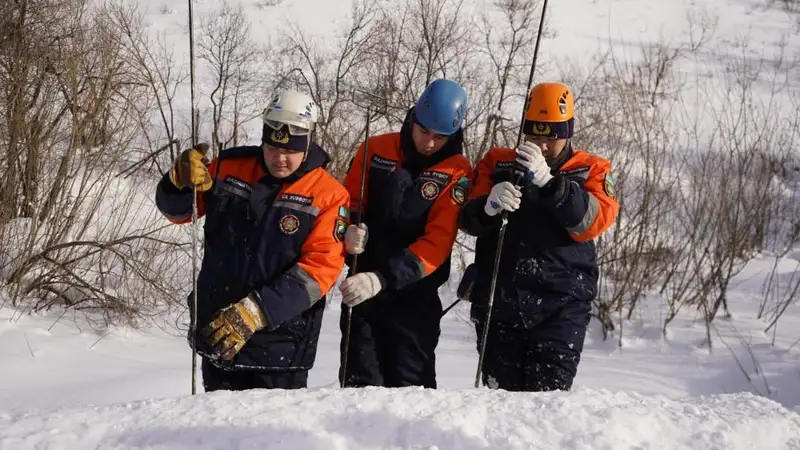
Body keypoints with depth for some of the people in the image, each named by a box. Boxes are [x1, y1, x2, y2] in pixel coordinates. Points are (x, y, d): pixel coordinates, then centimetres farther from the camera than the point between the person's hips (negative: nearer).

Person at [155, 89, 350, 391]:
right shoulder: (229, 168, 1)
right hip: (216, 331, 4)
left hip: (279, 342, -4)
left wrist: (257, 311, -26)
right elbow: (175, 211, 9)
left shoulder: (328, 195, -10)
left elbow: (319, 270, -17)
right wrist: (181, 180, -15)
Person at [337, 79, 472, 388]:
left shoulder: (457, 173, -8)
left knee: (410, 385, 0)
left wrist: (382, 279, -25)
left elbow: (437, 243, -15)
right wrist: (350, 230, -14)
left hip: (414, 294, -2)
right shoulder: (376, 150, 1)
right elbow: (348, 201, 10)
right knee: (360, 382, 2)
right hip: (361, 286, 2)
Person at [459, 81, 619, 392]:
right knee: (501, 393, 3)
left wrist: (548, 181, -24)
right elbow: (468, 220, 5)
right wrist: (489, 206, -19)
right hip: (498, 302, 2)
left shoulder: (590, 171, 9)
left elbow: (592, 221, -11)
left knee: (548, 394, -12)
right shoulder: (497, 163, 13)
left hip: (561, 305, -2)